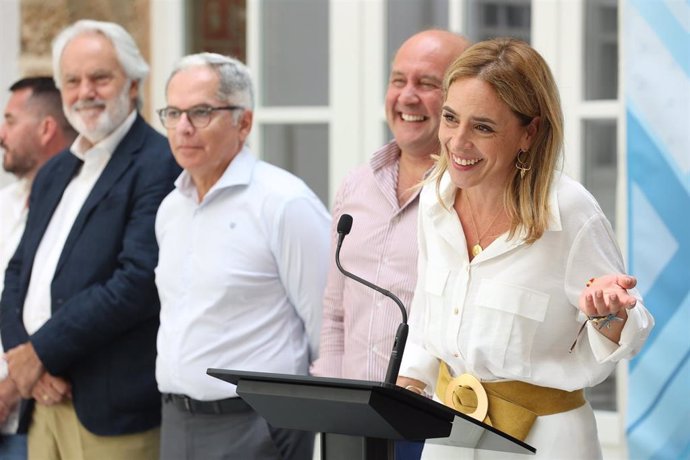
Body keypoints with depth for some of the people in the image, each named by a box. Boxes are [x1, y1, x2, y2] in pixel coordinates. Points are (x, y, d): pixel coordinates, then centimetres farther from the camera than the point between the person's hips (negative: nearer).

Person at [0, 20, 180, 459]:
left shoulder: (160, 165, -10)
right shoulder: (54, 172, 17)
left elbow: (139, 282, -19)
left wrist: (41, 351, -13)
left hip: (114, 410, -7)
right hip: (44, 401, 7)